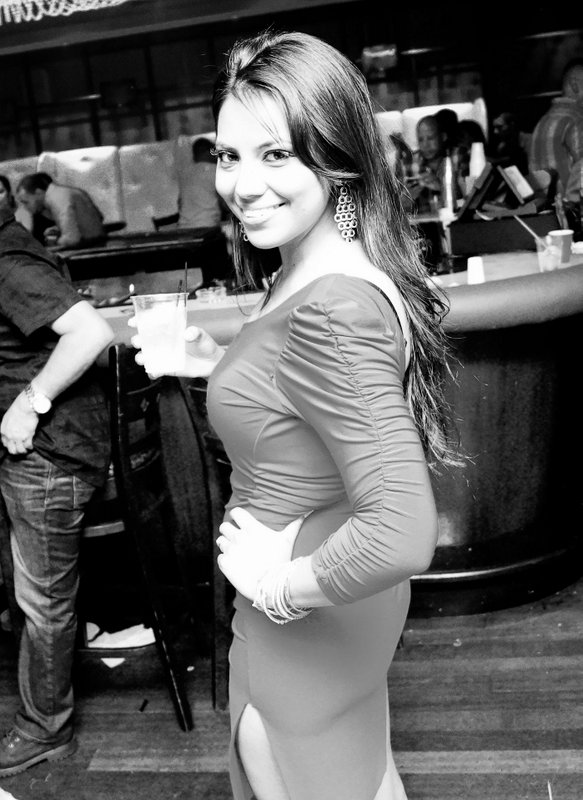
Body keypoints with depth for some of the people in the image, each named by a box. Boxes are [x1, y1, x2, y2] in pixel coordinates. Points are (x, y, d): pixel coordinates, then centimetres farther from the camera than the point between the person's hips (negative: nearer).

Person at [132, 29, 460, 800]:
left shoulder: (335, 310, -32)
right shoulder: (308, 274, -2)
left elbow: (402, 535, -37)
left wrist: (285, 585, -23)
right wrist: (226, 364, 7)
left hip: (314, 616, -9)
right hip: (284, 579, 9)